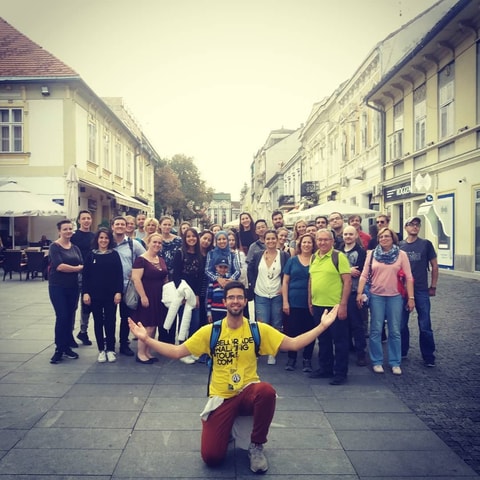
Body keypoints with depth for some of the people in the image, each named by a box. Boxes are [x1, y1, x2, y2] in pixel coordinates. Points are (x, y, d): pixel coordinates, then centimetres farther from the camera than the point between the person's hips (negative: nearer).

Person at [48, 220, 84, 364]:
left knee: (70, 316, 8)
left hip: (73, 286, 5)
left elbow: (82, 266, 1)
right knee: (62, 317, -7)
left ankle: (67, 346, 19)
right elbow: (59, 266, -18)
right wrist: (75, 268, -8)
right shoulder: (54, 246, -5)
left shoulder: (75, 248, 10)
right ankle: (59, 349, 5)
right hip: (57, 287, -5)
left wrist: (67, 268, -15)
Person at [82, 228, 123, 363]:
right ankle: (101, 350, 18)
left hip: (111, 294, -1)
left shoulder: (114, 254, 0)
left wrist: (119, 292, -9)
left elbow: (119, 275, -2)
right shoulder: (91, 255, 2)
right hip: (95, 294, 1)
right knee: (98, 322, 8)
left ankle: (110, 349, 16)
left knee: (110, 321, 4)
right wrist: (85, 292, -6)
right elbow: (85, 275, 2)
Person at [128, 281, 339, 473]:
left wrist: (322, 326, -14)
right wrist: (146, 338, -14)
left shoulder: (258, 329, -4)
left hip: (249, 392, 0)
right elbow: (176, 351, -3)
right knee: (211, 457, -15)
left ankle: (256, 445, -8)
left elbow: (293, 344, -5)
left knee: (267, 391, -37)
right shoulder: (210, 331, -5)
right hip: (221, 397, 0)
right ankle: (227, 431, 24)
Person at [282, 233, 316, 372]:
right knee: (292, 331, 5)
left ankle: (307, 359, 19)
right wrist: (285, 301, -4)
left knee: (309, 332, 5)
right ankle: (291, 358, 20)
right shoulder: (292, 260, 4)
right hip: (293, 303, 0)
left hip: (311, 303, 0)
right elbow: (285, 282, 4)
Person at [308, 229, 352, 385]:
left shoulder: (339, 256, -9)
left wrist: (343, 304, -16)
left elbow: (347, 281, -12)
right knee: (323, 340, 17)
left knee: (339, 340, 5)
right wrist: (310, 302, 14)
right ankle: (325, 368, 31)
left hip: (335, 306, -6)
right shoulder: (314, 257, 9)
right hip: (318, 305, 6)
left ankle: (340, 373, 17)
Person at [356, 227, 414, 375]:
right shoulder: (372, 254, 1)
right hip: (376, 296, 0)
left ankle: (395, 363, 19)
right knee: (376, 330, 5)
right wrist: (359, 293, -6)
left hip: (395, 297, 0)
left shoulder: (401, 255, -1)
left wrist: (411, 297, -5)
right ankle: (377, 362, 17)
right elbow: (364, 275, 1)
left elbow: (408, 277, -1)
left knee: (395, 331, 7)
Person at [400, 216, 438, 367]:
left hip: (422, 290, -2)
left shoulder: (426, 244, 0)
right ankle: (402, 352, 26)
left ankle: (429, 357, 14)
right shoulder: (399, 245, 4)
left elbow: (434, 266, 4)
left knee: (425, 326, 1)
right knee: (401, 324, 10)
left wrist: (433, 286, 2)